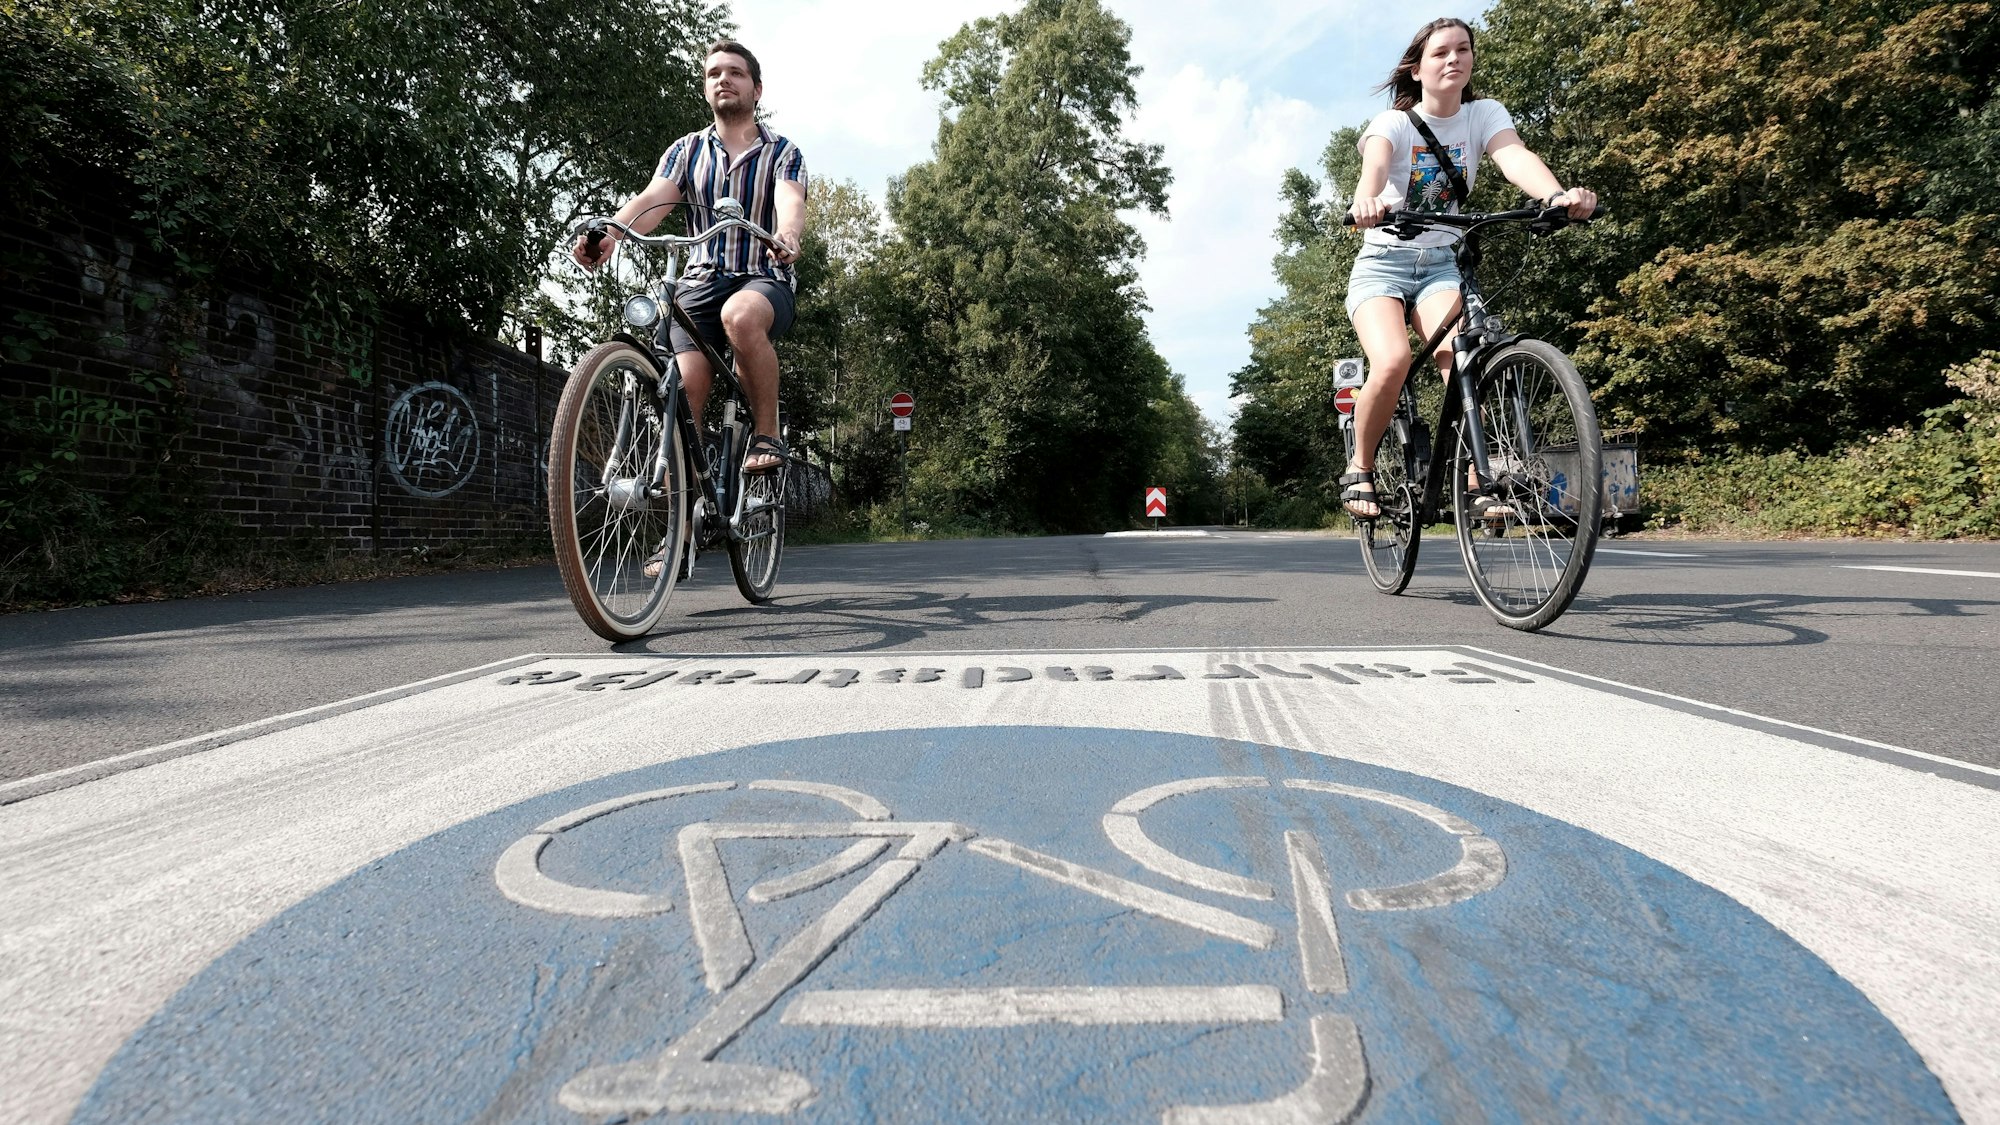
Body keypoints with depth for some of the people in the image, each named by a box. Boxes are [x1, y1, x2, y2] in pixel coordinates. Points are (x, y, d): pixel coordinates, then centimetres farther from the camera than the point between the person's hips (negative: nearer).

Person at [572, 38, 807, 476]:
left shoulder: (782, 152, 5)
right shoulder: (688, 150, 12)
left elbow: (791, 202, -17)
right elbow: (652, 199, -5)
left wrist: (787, 236, -43)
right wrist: (607, 235, -27)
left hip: (765, 279, -2)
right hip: (701, 281, 3)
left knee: (741, 316, -38)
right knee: (684, 390, -19)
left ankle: (767, 435, -22)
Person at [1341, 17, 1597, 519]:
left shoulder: (1484, 114, 1)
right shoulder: (1393, 123, -7)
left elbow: (1515, 157, -19)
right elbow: (1375, 167, -30)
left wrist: (1558, 195, -41)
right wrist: (1366, 202, -55)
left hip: (1442, 264, 2)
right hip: (1383, 262, -2)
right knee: (1392, 362, -29)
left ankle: (1475, 483, -17)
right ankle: (1360, 468, -7)